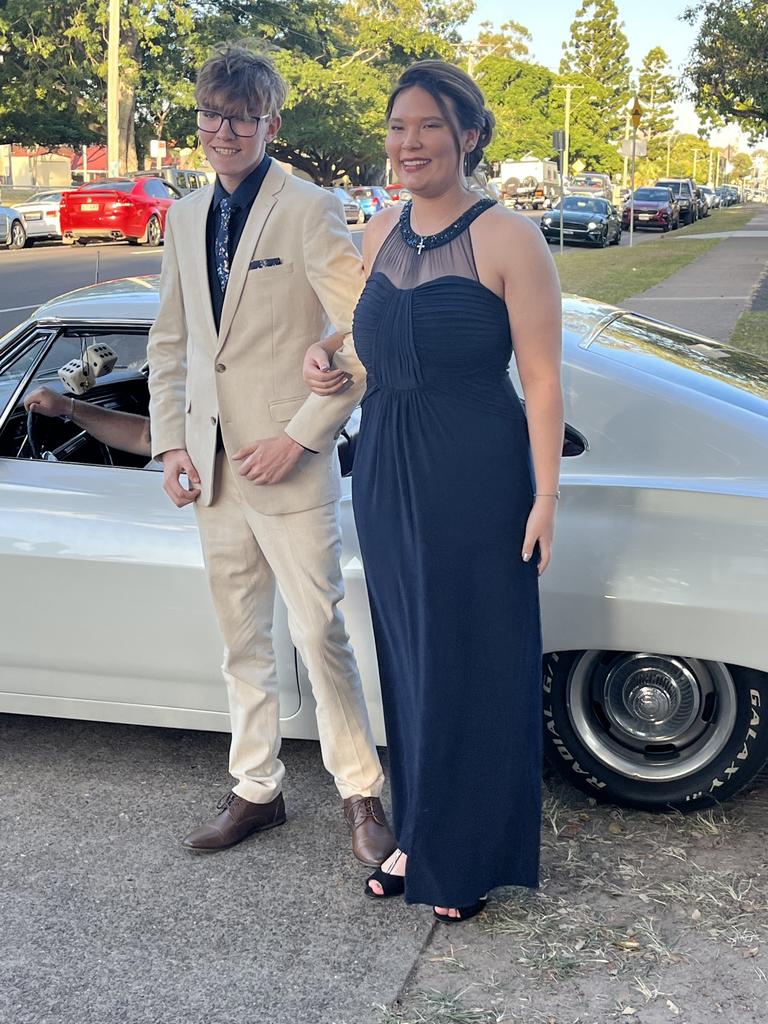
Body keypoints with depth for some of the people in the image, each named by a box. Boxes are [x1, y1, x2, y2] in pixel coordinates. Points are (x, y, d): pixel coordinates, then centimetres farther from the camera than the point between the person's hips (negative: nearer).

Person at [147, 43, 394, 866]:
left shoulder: (309, 211, -10)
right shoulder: (186, 217, 10)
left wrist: (299, 436, -17)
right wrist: (169, 442, 6)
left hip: (288, 466, -6)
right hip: (212, 467, 6)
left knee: (318, 633, -1)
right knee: (241, 640, 14)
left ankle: (361, 793, 16)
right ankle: (255, 791, 28)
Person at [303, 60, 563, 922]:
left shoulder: (507, 240, -11)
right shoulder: (380, 234, 8)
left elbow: (542, 380, -12)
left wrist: (545, 497, -17)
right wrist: (325, 359, 1)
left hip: (476, 478, -6)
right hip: (385, 473, 6)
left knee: (474, 664, 5)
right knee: (407, 657, 15)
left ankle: (468, 858, 22)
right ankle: (420, 834, 32)